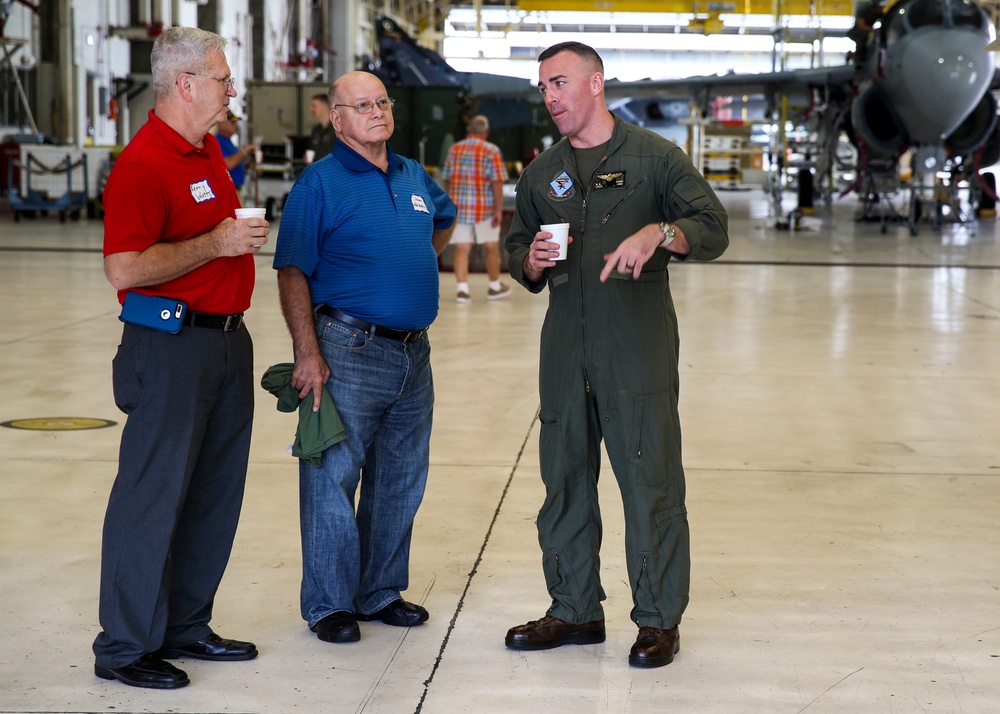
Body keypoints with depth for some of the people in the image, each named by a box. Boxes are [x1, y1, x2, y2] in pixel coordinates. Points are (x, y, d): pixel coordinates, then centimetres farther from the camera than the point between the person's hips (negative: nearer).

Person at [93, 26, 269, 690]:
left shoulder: (208, 148, 13)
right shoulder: (142, 165, -17)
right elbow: (125, 268, -25)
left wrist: (245, 232, 13)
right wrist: (217, 243, -20)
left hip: (227, 339, 9)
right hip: (171, 347, -9)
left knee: (215, 493, 13)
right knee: (153, 494, -3)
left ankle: (185, 626, 25)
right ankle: (126, 647, 7)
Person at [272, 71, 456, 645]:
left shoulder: (415, 177, 12)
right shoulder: (320, 182, -8)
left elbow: (445, 219, 35)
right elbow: (292, 274, -12)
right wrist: (308, 355, -19)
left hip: (413, 353, 7)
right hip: (349, 351, -7)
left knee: (400, 480, 13)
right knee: (334, 477, -2)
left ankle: (382, 592, 27)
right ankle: (329, 603, 9)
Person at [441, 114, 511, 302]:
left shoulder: (454, 149, 6)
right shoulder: (492, 151, -6)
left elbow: (447, 178, 10)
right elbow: (497, 183, -12)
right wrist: (498, 209, -10)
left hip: (458, 207, 3)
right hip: (484, 207, -3)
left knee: (461, 249, 3)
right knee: (491, 247, 12)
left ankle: (462, 288, -5)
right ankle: (494, 287, 24)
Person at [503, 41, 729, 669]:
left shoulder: (655, 157, 1)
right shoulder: (541, 174, 15)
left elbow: (713, 229, -5)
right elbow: (518, 254, 20)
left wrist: (659, 232, -24)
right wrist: (532, 261, -4)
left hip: (639, 348, -5)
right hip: (565, 350, 5)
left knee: (652, 480, -3)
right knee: (565, 479, 9)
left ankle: (659, 618, 8)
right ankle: (576, 610, 22)